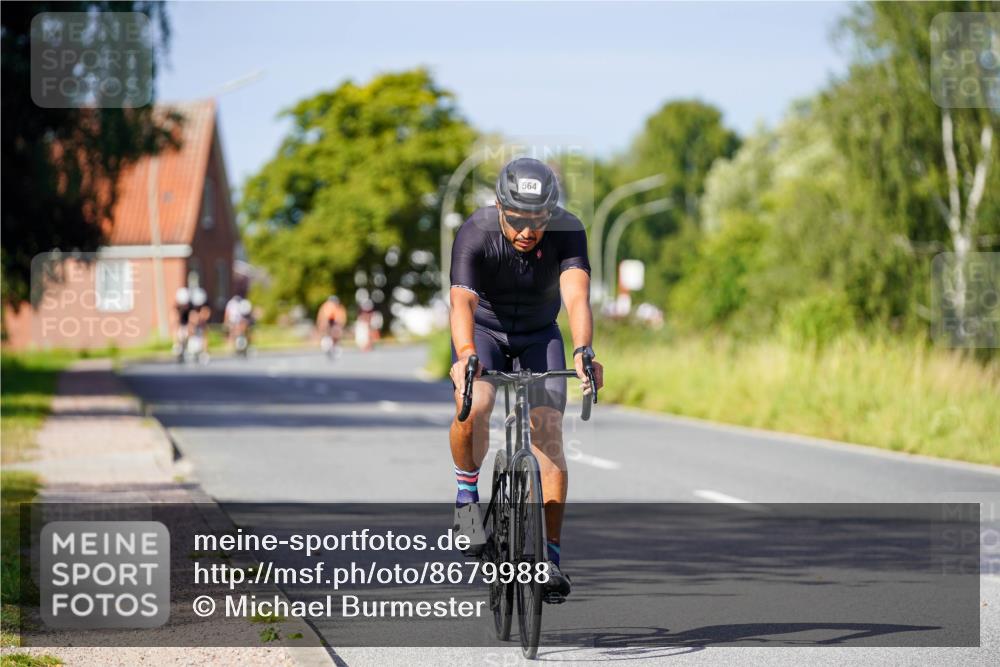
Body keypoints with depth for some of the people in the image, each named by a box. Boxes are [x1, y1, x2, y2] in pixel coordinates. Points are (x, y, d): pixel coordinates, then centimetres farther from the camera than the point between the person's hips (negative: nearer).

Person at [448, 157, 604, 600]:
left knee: (548, 433, -12)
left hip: (539, 335, 1)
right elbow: (462, 301, -43)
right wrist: (466, 355, -62)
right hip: (484, 331, -1)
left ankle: (550, 555, -7)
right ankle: (467, 492, -1)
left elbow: (577, 296, -40)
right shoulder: (475, 234, -29)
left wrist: (583, 353, -58)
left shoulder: (567, 231, -26)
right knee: (472, 410, -29)